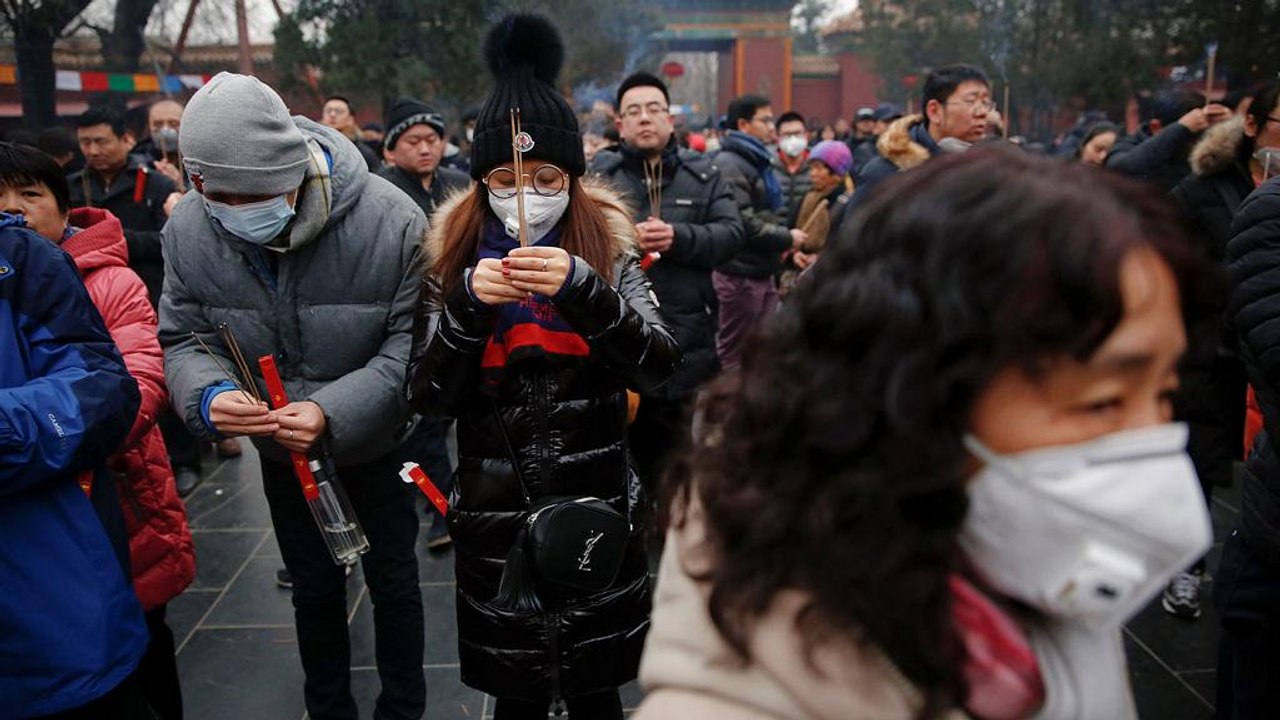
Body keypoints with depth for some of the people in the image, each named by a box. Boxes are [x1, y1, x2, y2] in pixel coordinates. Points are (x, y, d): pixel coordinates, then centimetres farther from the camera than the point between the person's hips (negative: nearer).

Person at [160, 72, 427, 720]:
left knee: (394, 583, 16)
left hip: (378, 445, -2)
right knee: (314, 588, 22)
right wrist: (208, 397, -31)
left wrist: (333, 411, -37)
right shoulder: (188, 229, -17)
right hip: (281, 451, 3)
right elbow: (184, 338, -8)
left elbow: (413, 344, -25)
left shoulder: (391, 220, -29)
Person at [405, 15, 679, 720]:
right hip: (493, 513, 1)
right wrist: (468, 303, -23)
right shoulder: (453, 255, -2)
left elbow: (657, 366, -15)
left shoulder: (607, 244, -3)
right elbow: (425, 396, -7)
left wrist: (581, 286, -30)